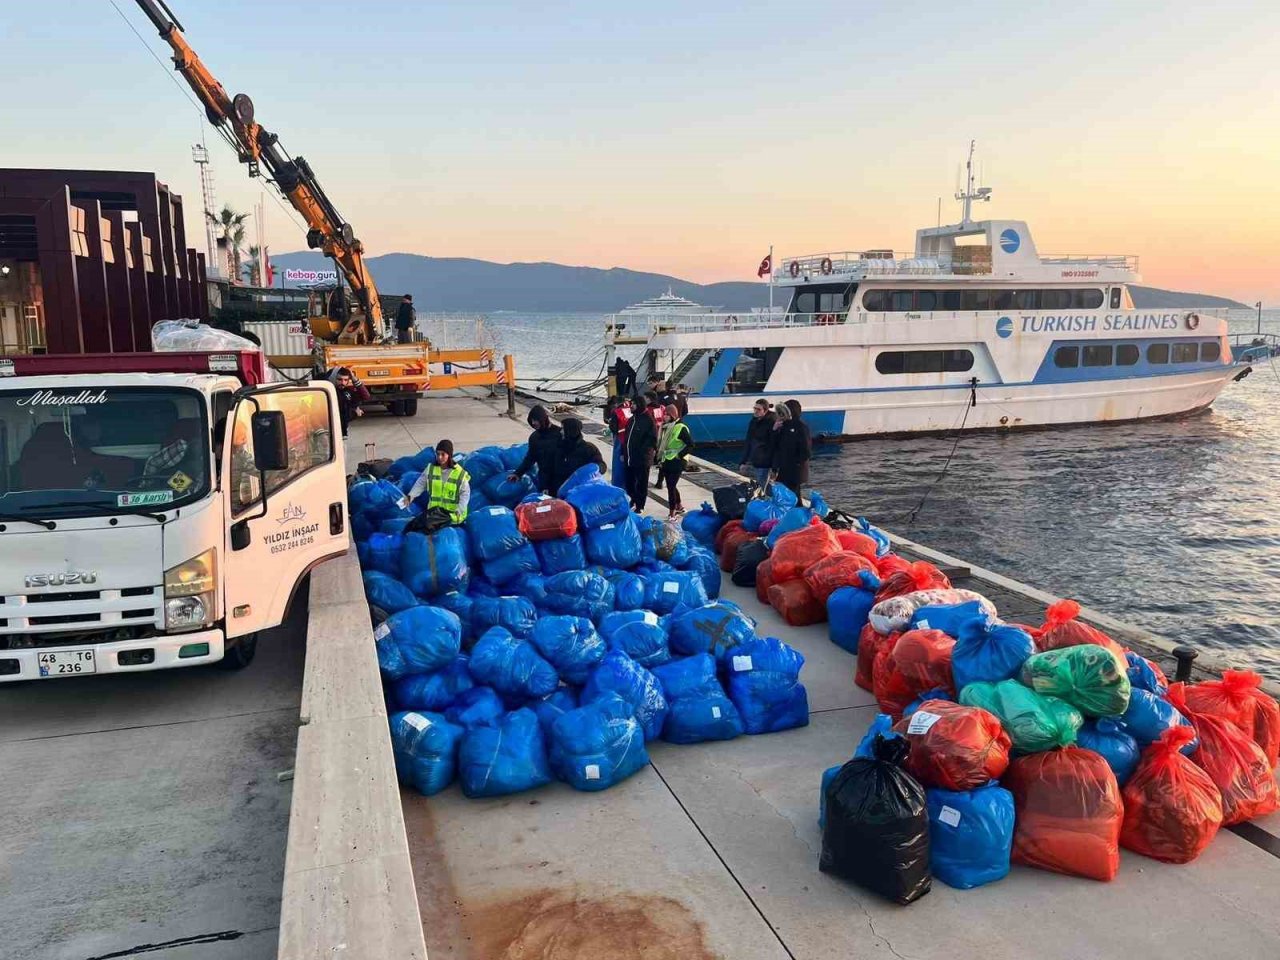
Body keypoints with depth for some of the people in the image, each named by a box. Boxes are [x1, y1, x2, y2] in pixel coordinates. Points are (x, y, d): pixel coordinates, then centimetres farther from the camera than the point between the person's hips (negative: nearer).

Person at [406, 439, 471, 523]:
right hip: (434, 511, 3)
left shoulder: (460, 474, -7)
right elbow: (421, 484, 8)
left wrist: (459, 510, -17)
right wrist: (411, 496, -8)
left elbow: (465, 494, -5)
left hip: (452, 513, -3)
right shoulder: (430, 469, 4)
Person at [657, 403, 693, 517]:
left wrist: (679, 455, -15)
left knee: (671, 487, -8)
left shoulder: (681, 428, -13)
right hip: (667, 461, 8)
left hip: (676, 462, -8)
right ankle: (680, 507, 34)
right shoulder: (666, 427, 9)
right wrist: (661, 458, 13)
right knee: (671, 486, 16)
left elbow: (690, 444, -14)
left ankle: (672, 513, 0)